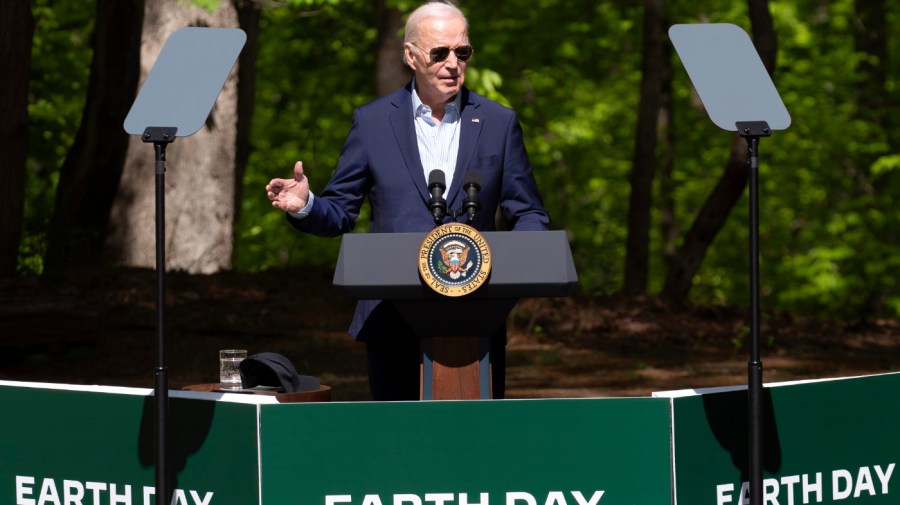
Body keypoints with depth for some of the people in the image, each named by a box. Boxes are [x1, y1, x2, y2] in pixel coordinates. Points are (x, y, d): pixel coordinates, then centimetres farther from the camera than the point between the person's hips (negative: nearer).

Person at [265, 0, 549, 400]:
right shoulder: (372, 122, 6)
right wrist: (304, 206, -15)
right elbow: (339, 213, 8)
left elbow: (528, 214, 9)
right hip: (394, 324, 0)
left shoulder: (499, 123, 7)